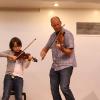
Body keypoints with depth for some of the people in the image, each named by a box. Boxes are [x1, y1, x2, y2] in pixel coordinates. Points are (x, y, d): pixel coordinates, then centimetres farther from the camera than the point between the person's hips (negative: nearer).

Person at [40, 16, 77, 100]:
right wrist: (43, 52, -2)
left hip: (66, 65, -6)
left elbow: (69, 52, -15)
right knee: (54, 89, 6)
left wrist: (62, 48, -35)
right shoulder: (53, 36, 11)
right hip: (55, 66, 7)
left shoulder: (67, 34, -9)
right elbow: (46, 47, 21)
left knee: (64, 88, -19)